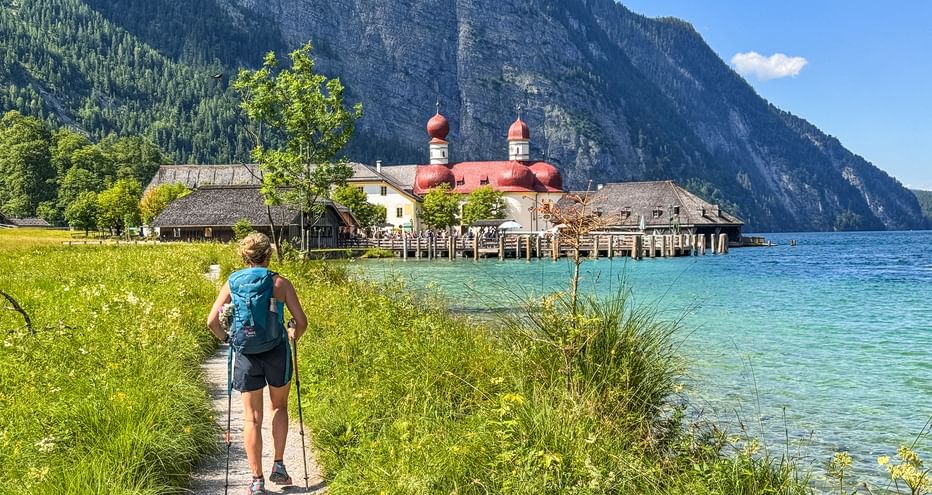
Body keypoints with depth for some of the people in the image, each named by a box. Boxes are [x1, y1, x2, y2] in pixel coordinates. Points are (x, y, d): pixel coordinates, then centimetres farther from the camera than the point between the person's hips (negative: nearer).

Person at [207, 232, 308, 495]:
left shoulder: (233, 283, 0)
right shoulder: (281, 283, -3)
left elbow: (212, 321, -5)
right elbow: (301, 322, -4)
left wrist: (226, 338, 13)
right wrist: (293, 338, 17)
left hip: (246, 354, 1)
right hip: (277, 350, -1)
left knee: (252, 418, 9)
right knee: (279, 407, 22)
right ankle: (278, 466, 18)